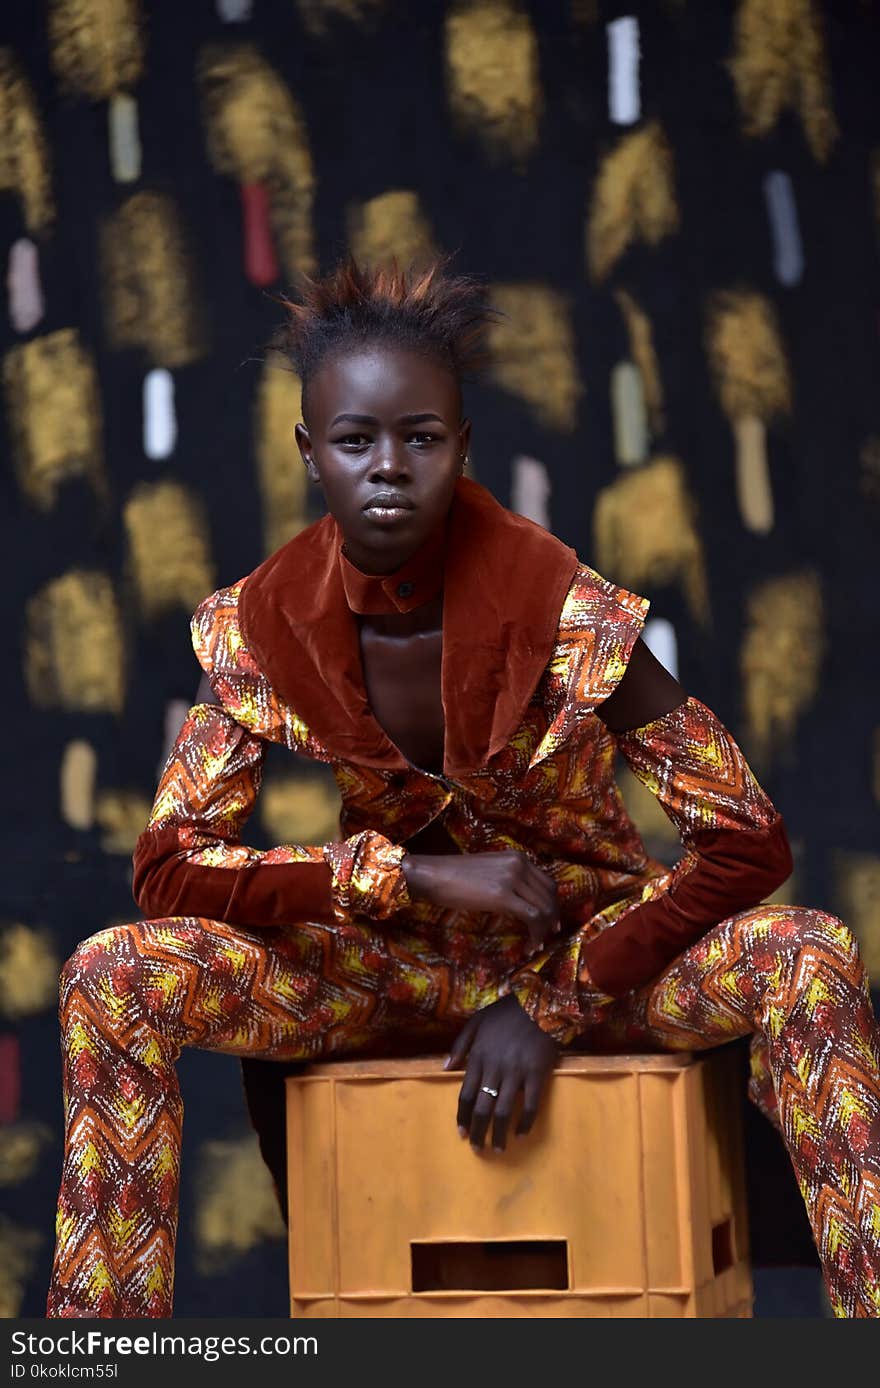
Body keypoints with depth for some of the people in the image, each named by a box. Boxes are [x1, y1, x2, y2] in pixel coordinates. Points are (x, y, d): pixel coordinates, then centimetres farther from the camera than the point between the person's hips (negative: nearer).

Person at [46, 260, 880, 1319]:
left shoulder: (567, 615, -19)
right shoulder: (263, 629, -11)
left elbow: (748, 841, -17)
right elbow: (168, 868, -15)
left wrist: (551, 1002, -21)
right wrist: (416, 874, -25)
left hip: (591, 955, -1)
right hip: (391, 969, 2)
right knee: (111, 977, -24)